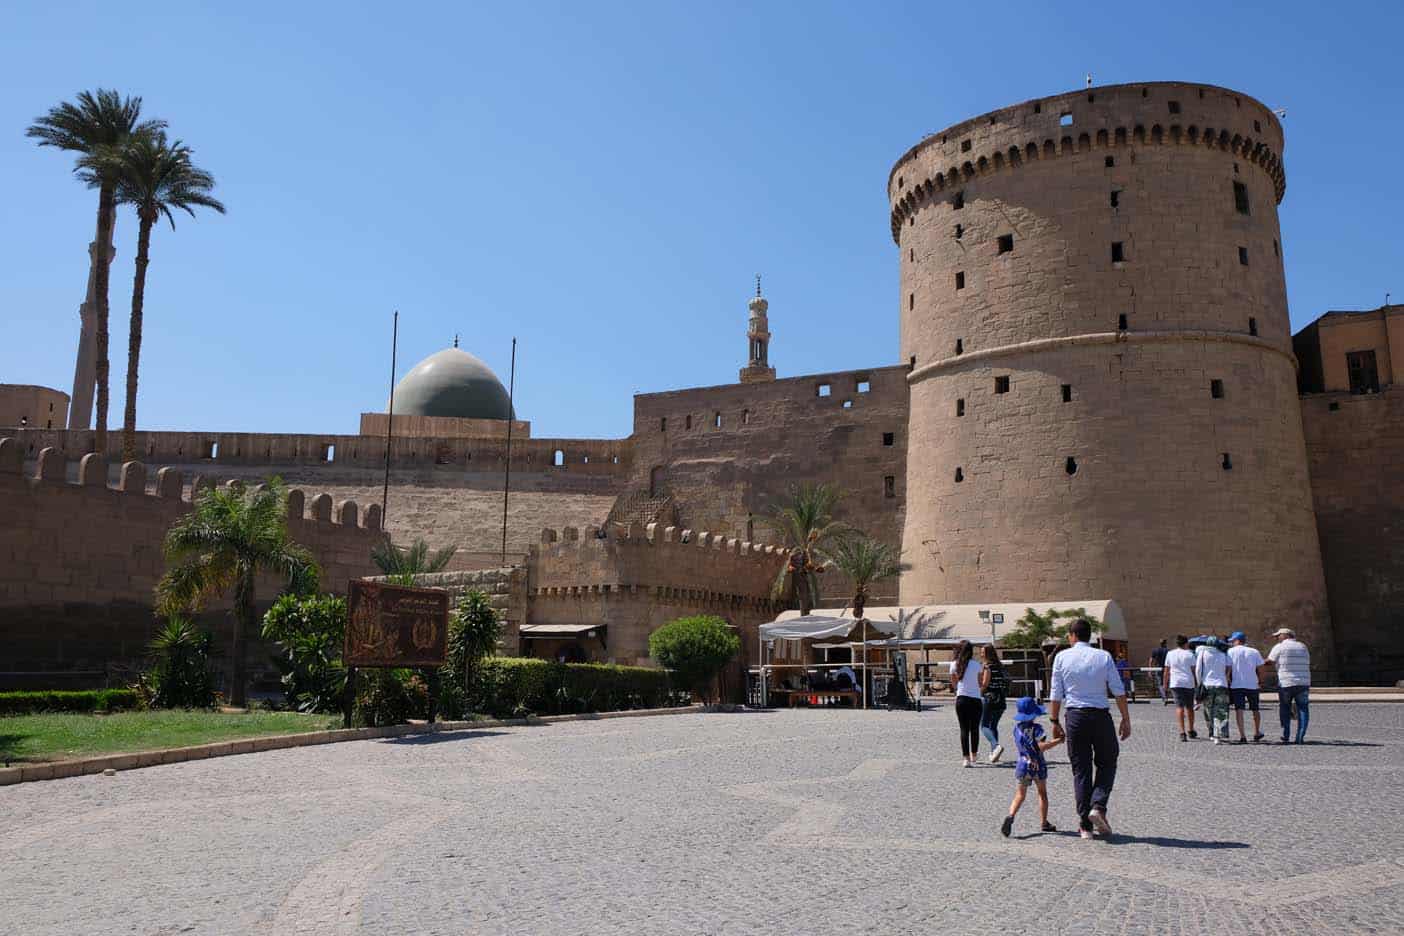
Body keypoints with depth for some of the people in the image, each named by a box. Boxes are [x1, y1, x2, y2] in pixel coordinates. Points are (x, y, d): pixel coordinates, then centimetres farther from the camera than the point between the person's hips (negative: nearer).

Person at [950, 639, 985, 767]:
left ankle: (966, 758, -3)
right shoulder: (976, 664, -4)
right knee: (974, 729, 14)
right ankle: (974, 755, 28)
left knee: (964, 729, 4)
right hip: (975, 699, -1)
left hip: (961, 699, 1)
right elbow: (980, 683, 5)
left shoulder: (955, 665, 1)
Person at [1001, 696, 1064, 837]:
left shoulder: (1017, 728, 3)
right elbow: (1042, 746, -25)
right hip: (1038, 766, -3)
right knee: (1042, 794, 17)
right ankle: (1044, 823, 22)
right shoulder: (1036, 728, -13)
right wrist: (1058, 741, -21)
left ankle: (1010, 816, -21)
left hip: (1022, 766, 3)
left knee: (1020, 795, 4)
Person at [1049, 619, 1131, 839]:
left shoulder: (1062, 657, 2)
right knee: (1107, 763, 16)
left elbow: (1056, 695, 1)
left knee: (1080, 769, 8)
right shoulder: (1104, 656, 2)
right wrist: (1126, 720, 6)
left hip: (1075, 716, 1)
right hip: (1101, 715, -1)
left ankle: (1085, 825, 9)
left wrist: (1055, 722, 8)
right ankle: (1098, 806, -5)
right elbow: (1119, 692, 0)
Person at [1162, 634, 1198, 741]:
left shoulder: (1170, 654, 5)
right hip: (1189, 683, 0)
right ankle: (1190, 731, 30)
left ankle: (1182, 732, -18)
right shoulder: (1189, 655, 2)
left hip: (1175, 683, 0)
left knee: (1179, 707, -5)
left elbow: (1166, 671, 6)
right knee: (1189, 707, 15)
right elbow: (1193, 670, 0)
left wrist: (1165, 685, 13)